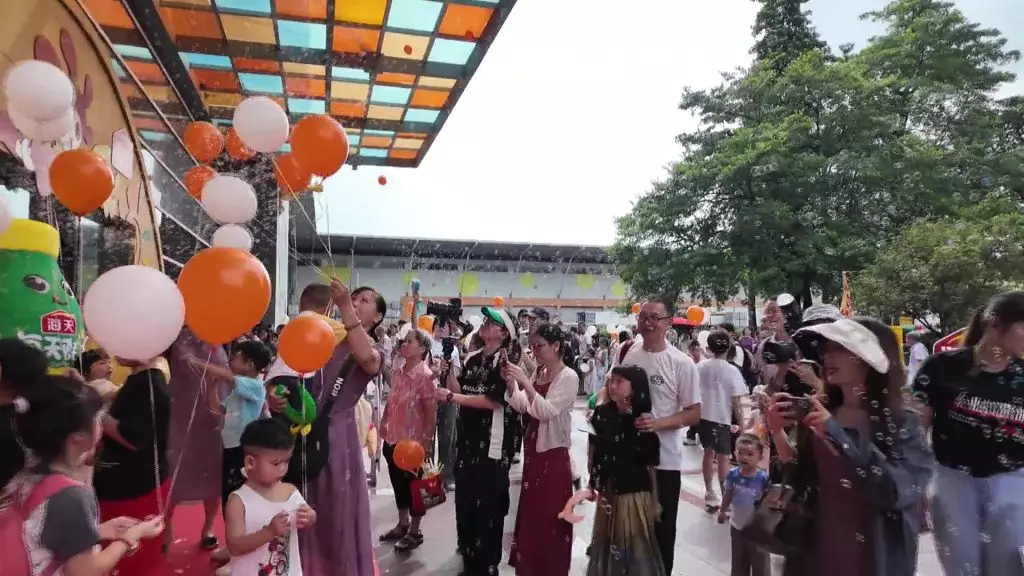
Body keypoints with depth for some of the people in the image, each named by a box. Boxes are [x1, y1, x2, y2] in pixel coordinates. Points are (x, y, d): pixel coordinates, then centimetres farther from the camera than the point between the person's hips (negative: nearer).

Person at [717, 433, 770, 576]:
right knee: (738, 562, 22)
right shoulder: (733, 474, -11)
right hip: (737, 525, 4)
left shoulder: (763, 478, -23)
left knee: (760, 563, 11)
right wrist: (722, 511, 13)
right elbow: (728, 494, 4)